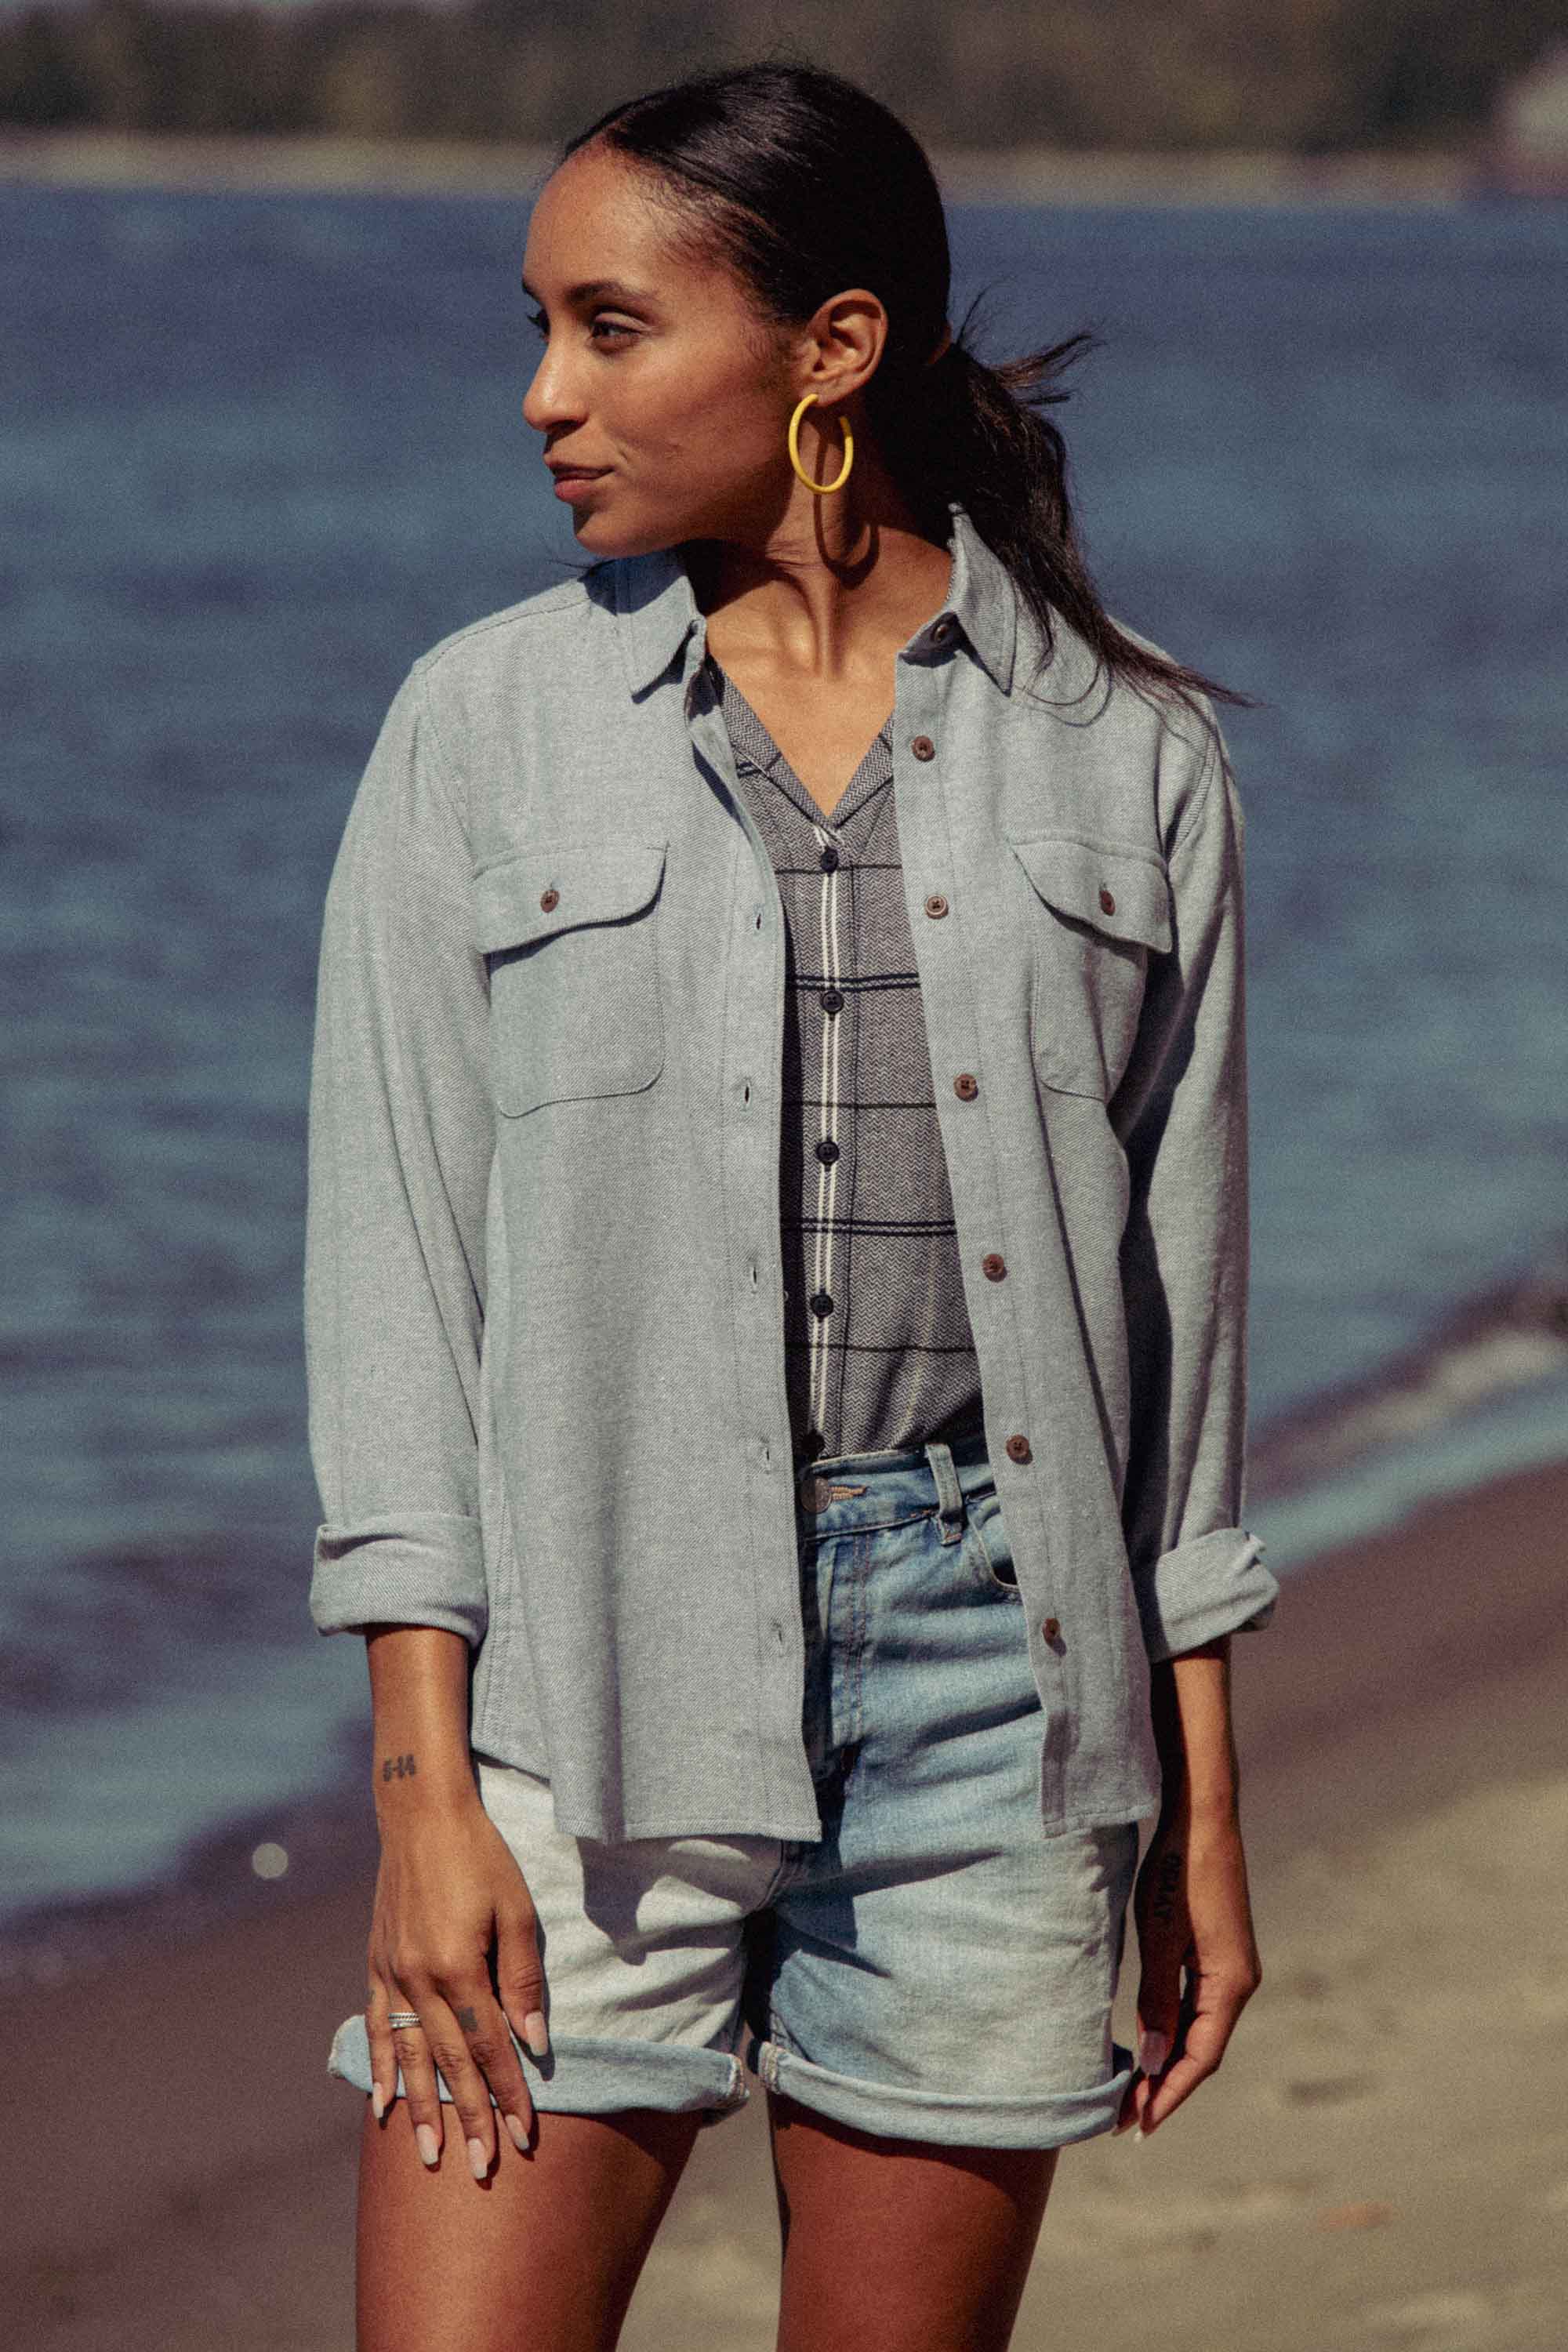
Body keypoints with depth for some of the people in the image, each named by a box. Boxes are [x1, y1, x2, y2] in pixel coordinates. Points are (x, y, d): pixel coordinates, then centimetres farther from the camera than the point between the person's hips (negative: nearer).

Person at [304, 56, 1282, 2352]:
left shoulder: (1127, 757, 4)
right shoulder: (485, 726, 3)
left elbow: (1182, 1290, 8)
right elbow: (395, 1264, 1)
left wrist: (1202, 1806, 8)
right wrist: (424, 1789, -7)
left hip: (985, 1653, 1)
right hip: (597, 1650, -1)